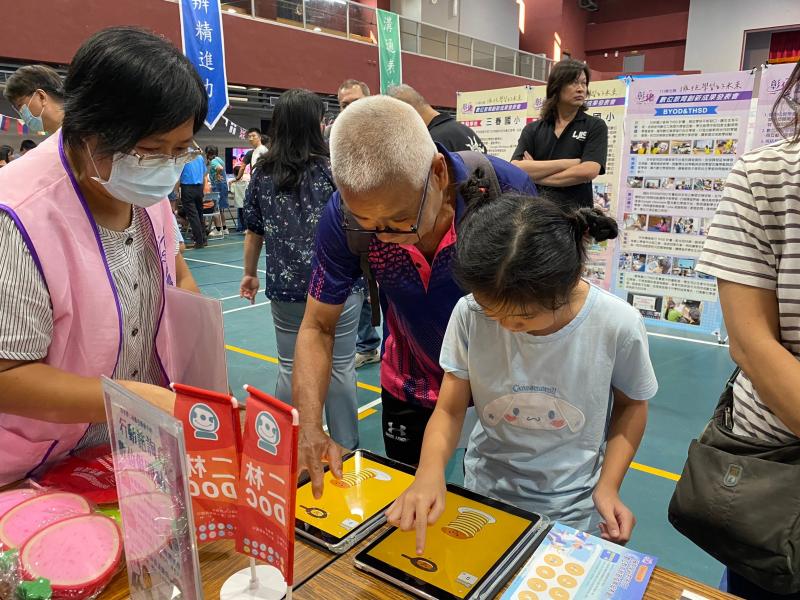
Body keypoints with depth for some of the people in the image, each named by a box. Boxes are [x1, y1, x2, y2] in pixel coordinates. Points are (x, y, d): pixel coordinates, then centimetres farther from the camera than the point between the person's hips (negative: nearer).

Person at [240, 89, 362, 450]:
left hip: (285, 287, 4)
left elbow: (254, 232, 9)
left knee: (289, 368, 14)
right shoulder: (333, 169, -7)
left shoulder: (262, 173, 3)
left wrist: (250, 273, 22)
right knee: (340, 368, 8)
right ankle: (344, 447, 20)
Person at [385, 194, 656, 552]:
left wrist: (609, 485, -13)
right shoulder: (469, 314, -23)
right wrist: (430, 471, -31)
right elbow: (449, 411, -12)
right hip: (485, 495, 1)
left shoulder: (618, 325, -23)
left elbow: (630, 405, -3)